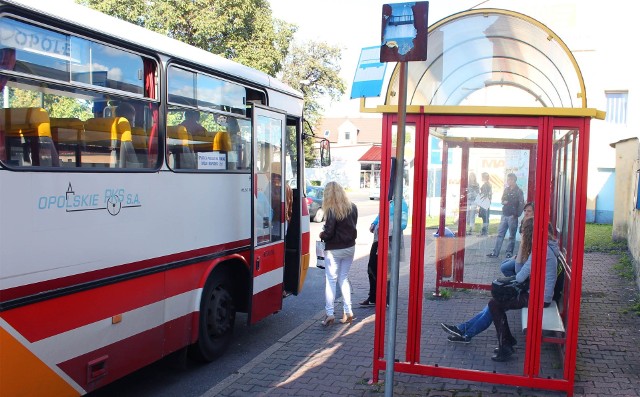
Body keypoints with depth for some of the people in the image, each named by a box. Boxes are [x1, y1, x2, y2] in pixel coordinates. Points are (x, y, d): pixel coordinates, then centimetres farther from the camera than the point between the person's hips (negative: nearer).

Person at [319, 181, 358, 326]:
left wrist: (322, 235, 1)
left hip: (334, 250, -6)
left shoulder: (332, 210, -18)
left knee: (331, 280, 3)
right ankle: (348, 311, 16)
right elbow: (352, 226, 9)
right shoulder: (353, 207, 1)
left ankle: (329, 313, 2)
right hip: (350, 248, 6)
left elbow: (329, 232, -18)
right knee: (344, 278, 16)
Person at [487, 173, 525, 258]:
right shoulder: (506, 189, 11)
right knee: (500, 234, 4)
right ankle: (495, 252, 6)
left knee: (512, 236, 5)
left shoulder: (519, 191, -6)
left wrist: (516, 214, -13)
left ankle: (509, 252, 13)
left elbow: (521, 204, -10)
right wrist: (503, 202, -3)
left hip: (512, 216, -6)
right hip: (504, 215, 6)